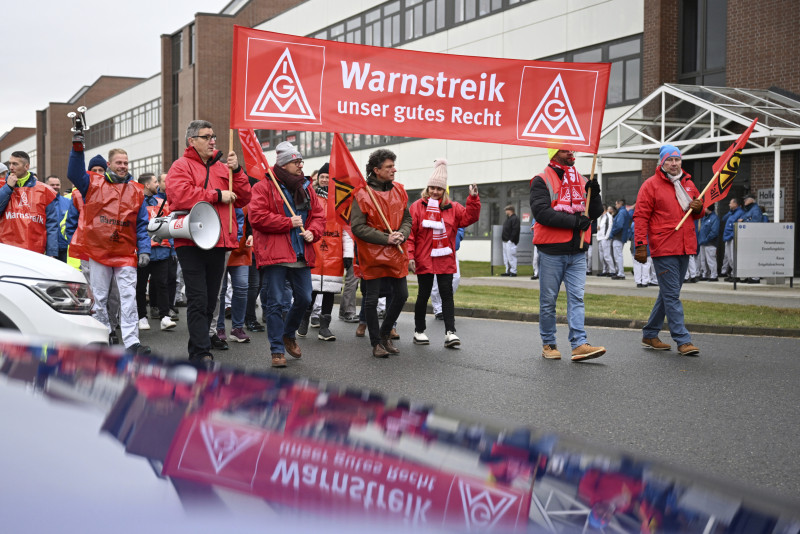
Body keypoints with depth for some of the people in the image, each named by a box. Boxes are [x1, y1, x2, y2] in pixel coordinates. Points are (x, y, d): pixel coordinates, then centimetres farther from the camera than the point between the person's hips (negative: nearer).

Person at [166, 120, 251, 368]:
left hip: (218, 244, 6)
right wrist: (217, 195, -12)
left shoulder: (222, 168, 18)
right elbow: (181, 195, -17)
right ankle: (202, 354, -11)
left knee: (210, 301, 11)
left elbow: (243, 199, 14)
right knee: (198, 300, -10)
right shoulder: (181, 166, 1)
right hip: (191, 244, -6)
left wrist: (236, 171, 0)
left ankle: (196, 350, 22)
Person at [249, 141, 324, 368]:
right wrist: (288, 223, -13)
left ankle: (289, 334, 34)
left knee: (304, 298, 9)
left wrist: (312, 232, -3)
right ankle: (277, 350, 6)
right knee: (275, 303, -3)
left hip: (301, 255, 6)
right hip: (274, 254, -6)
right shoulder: (264, 187, -4)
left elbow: (318, 215, 18)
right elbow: (257, 217, -14)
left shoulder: (306, 188, 15)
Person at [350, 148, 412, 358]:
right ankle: (376, 343, 16)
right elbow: (357, 227, -14)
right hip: (372, 254, -6)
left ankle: (385, 333, 29)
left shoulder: (398, 191, 7)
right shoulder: (362, 194, -12)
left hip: (396, 254, 6)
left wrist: (402, 234, -7)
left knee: (401, 295, 9)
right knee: (372, 299, 2)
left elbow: (407, 218, 14)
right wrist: (385, 238, -18)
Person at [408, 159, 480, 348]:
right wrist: (410, 256, -12)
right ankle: (419, 331, 19)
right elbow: (410, 233, -6)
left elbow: (469, 217, -3)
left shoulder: (452, 208, 9)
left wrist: (473, 199, -15)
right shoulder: (417, 207, -2)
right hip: (424, 260, -2)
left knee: (447, 294, -2)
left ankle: (450, 332, -5)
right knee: (424, 294, 7)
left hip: (445, 260, 2)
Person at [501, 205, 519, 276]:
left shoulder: (515, 219, -10)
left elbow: (515, 230, -19)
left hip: (510, 241, -11)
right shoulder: (508, 218, 21)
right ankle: (508, 271, 17)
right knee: (506, 257, 12)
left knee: (511, 257, -10)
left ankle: (513, 272, -8)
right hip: (505, 241, 11)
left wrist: (511, 239, -22)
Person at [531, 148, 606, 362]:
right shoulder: (542, 181, -3)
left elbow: (595, 213, 12)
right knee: (548, 300, 4)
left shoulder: (582, 181, 15)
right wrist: (574, 221, -19)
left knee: (576, 297, -2)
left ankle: (579, 344, -6)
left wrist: (594, 195, -8)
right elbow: (541, 212, -16)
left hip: (577, 252, 4)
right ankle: (548, 344, 15)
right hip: (551, 251, -4)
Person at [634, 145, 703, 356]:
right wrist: (641, 245, -14)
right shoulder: (650, 185, -3)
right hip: (663, 249, -7)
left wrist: (698, 208, 1)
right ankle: (683, 340, -8)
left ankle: (650, 335, 24)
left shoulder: (688, 183, 16)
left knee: (668, 294, 13)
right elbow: (641, 217, -7)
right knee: (672, 295, -8)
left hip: (684, 248, 7)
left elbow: (697, 213, 26)